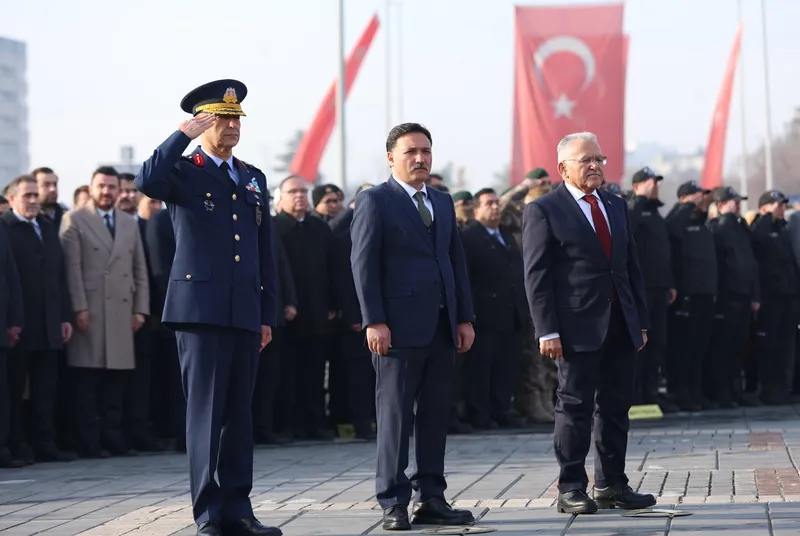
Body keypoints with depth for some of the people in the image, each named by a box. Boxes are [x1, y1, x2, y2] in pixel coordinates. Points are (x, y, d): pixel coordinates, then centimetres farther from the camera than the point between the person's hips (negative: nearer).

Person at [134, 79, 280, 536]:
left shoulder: (254, 179, 17)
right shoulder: (184, 171, 1)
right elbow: (148, 182, -24)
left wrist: (269, 314, 13)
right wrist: (184, 134, -17)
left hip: (246, 313, 5)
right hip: (201, 307, -5)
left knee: (239, 413, 8)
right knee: (206, 411, -5)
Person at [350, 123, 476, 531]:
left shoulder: (443, 203, 18)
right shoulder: (374, 202, -2)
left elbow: (457, 262, 17)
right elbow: (363, 264, -8)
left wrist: (464, 318, 10)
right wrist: (374, 322, -15)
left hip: (441, 328, 6)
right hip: (399, 327, -6)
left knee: (436, 416, 7)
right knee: (395, 416, -2)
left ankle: (432, 500, 13)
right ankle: (394, 504, 2)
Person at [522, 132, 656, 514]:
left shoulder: (616, 206, 16)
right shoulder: (543, 211, -4)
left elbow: (631, 266, 18)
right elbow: (537, 276, -8)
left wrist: (641, 320, 13)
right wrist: (547, 330, -15)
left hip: (621, 325, 6)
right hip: (579, 326, -6)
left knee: (616, 407, 9)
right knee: (575, 407, -2)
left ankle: (611, 485, 17)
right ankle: (571, 489, 4)